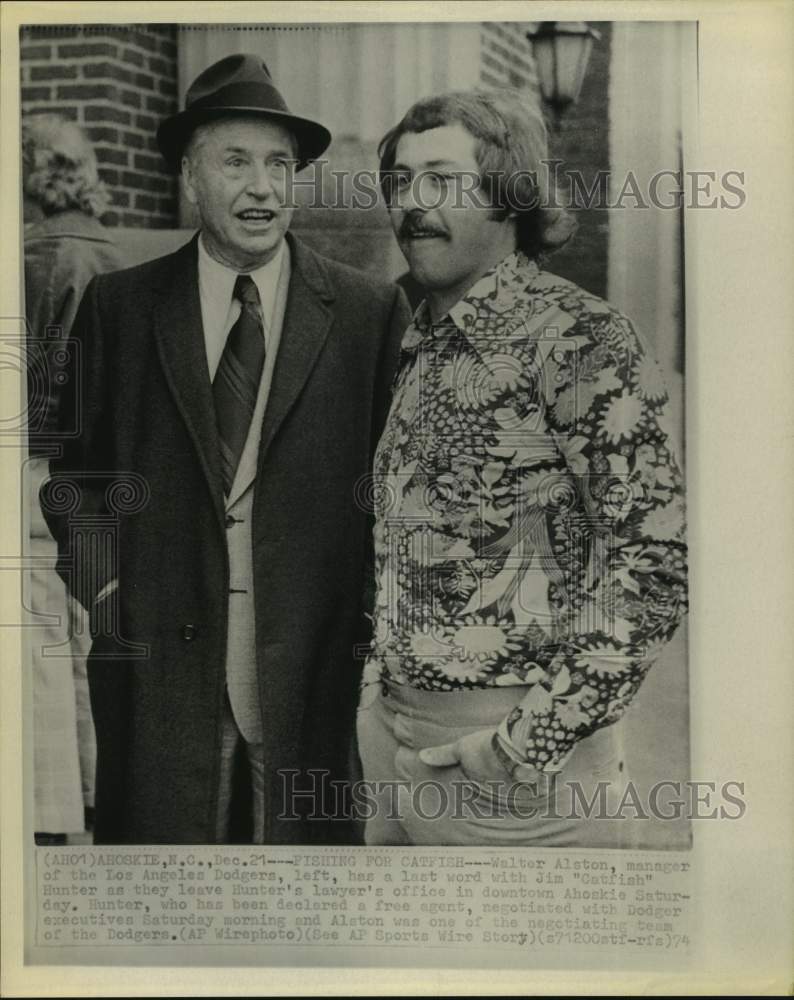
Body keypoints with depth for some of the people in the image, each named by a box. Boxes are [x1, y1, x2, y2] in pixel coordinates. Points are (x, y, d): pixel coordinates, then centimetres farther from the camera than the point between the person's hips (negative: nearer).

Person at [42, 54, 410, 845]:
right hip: (161, 672, 1)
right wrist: (105, 587, -2)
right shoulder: (117, 306, 5)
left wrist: (368, 617, -1)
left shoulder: (371, 312, 0)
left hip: (315, 676, 0)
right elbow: (75, 468, 10)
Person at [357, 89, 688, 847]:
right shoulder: (419, 345, 9)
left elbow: (658, 559, -19)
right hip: (391, 728, 7)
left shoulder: (578, 338, -14)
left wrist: (535, 738, -20)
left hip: (518, 757, -7)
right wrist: (377, 681, 9)